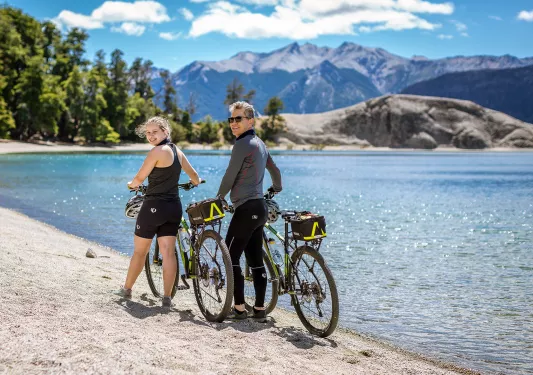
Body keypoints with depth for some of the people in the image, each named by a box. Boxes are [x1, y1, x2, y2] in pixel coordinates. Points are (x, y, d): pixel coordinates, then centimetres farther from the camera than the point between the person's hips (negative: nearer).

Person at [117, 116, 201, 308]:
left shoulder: (157, 151, -15)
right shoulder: (177, 151, 10)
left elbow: (139, 179, -9)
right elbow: (194, 176, 21)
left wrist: (131, 184, 14)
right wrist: (196, 183, 44)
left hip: (154, 206, -7)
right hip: (174, 207, 7)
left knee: (139, 251, 10)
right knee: (169, 253, 3)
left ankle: (126, 289, 25)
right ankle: (167, 297, 2)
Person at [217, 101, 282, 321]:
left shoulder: (243, 144, -12)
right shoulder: (259, 143, 17)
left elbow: (230, 175, -10)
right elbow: (274, 169, 30)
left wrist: (219, 198, 6)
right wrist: (276, 188, 49)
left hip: (246, 208, -10)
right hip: (259, 208, 10)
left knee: (231, 258, -4)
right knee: (256, 260, 10)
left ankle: (239, 308, -3)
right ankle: (260, 309, 13)